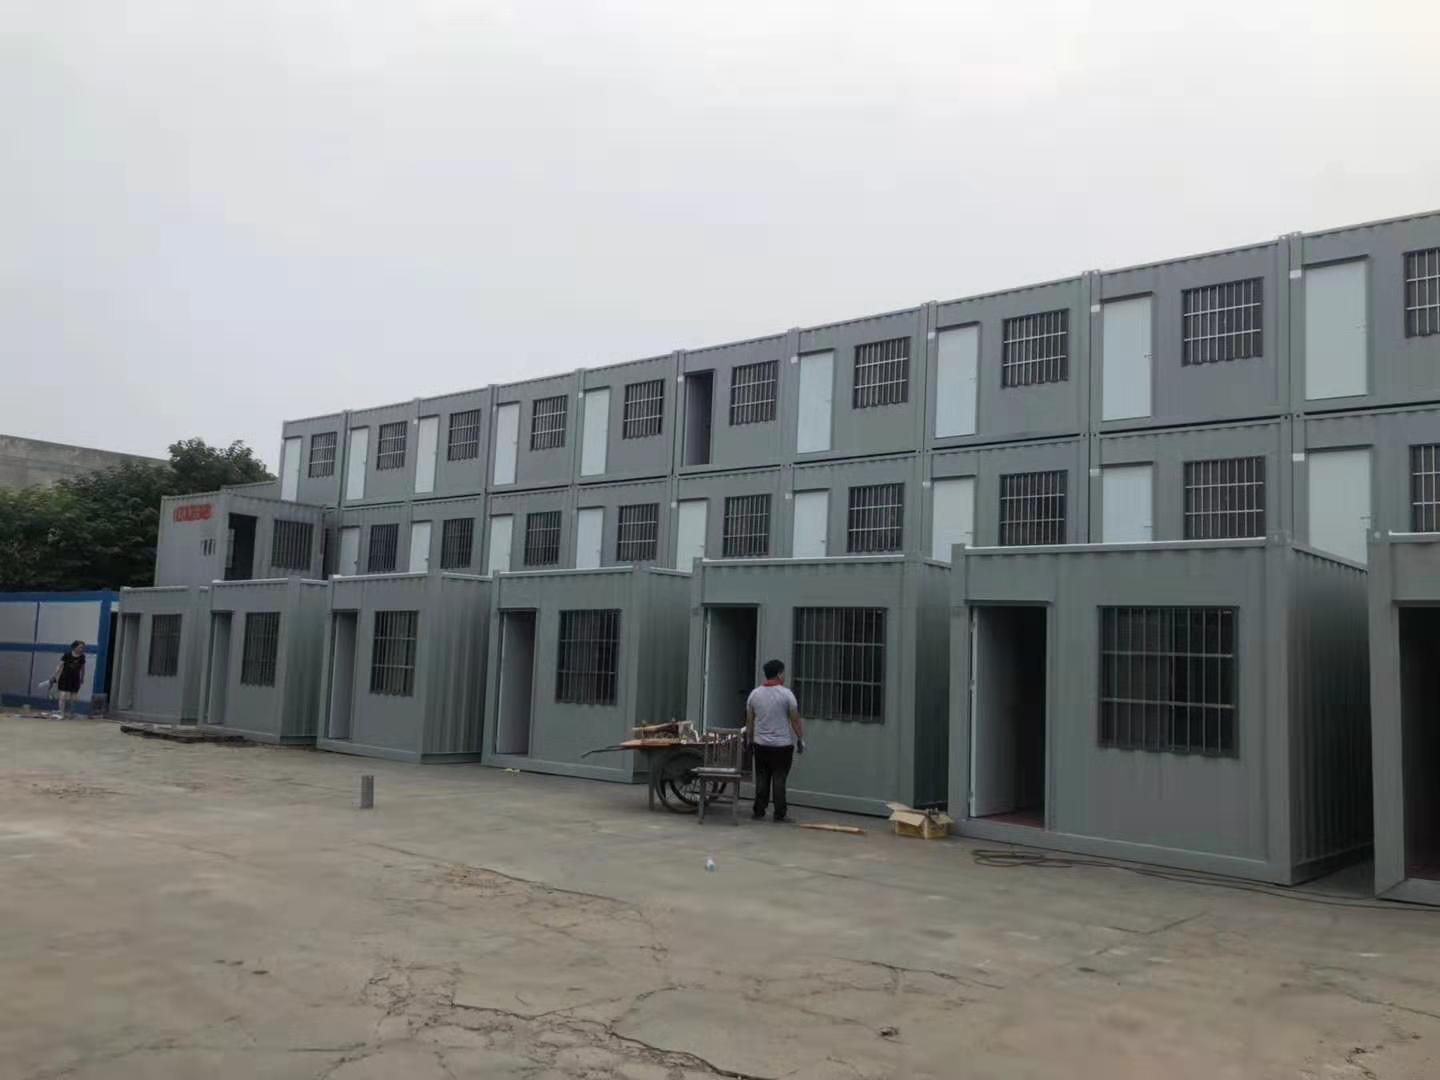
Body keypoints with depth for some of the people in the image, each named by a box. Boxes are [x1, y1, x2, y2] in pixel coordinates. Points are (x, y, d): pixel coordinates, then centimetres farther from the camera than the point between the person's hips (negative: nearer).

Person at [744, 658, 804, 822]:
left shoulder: (755, 693, 3)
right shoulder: (786, 693, -10)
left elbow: (749, 720, 8)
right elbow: (795, 720, -8)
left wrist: (750, 739, 18)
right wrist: (800, 739, 1)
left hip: (760, 744, 4)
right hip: (782, 745, -4)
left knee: (762, 779, 9)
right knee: (779, 779, 0)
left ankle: (758, 811, 11)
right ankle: (779, 814, 2)